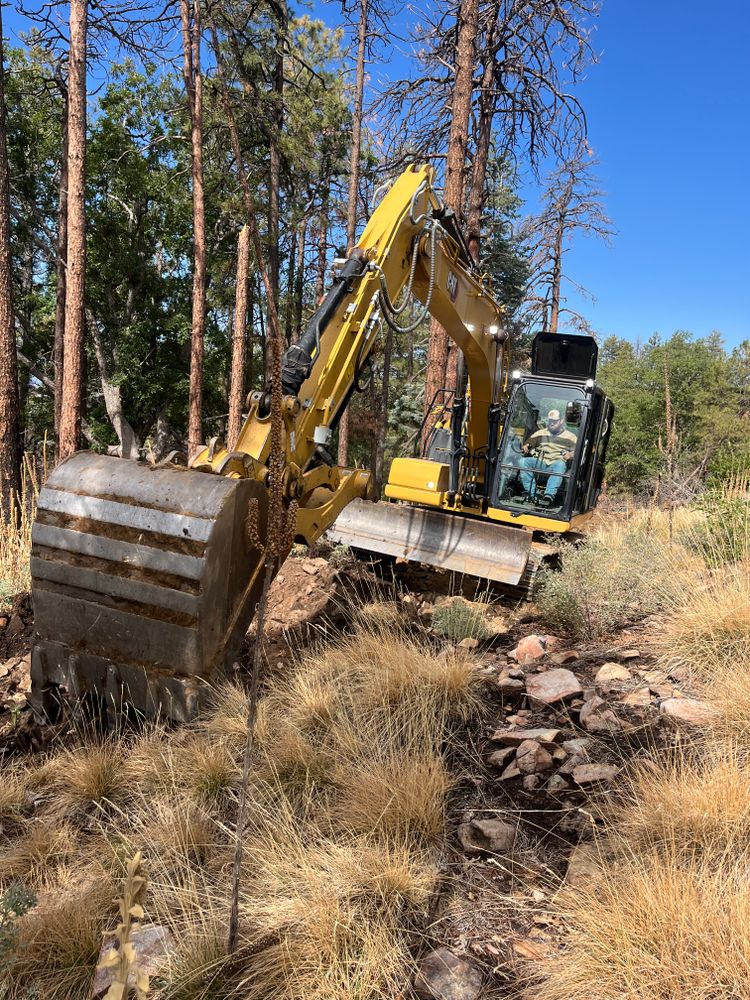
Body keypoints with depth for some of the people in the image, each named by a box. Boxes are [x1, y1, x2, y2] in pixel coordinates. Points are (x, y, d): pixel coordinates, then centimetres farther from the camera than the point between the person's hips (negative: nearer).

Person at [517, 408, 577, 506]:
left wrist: (570, 455, -16)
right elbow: (529, 443, 23)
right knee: (522, 461, -27)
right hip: (539, 463, 3)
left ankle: (549, 496, -51)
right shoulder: (540, 433, 26)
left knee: (560, 464, -40)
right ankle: (531, 493, -33)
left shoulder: (570, 437, 17)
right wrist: (525, 447, -3)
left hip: (556, 464, -2)